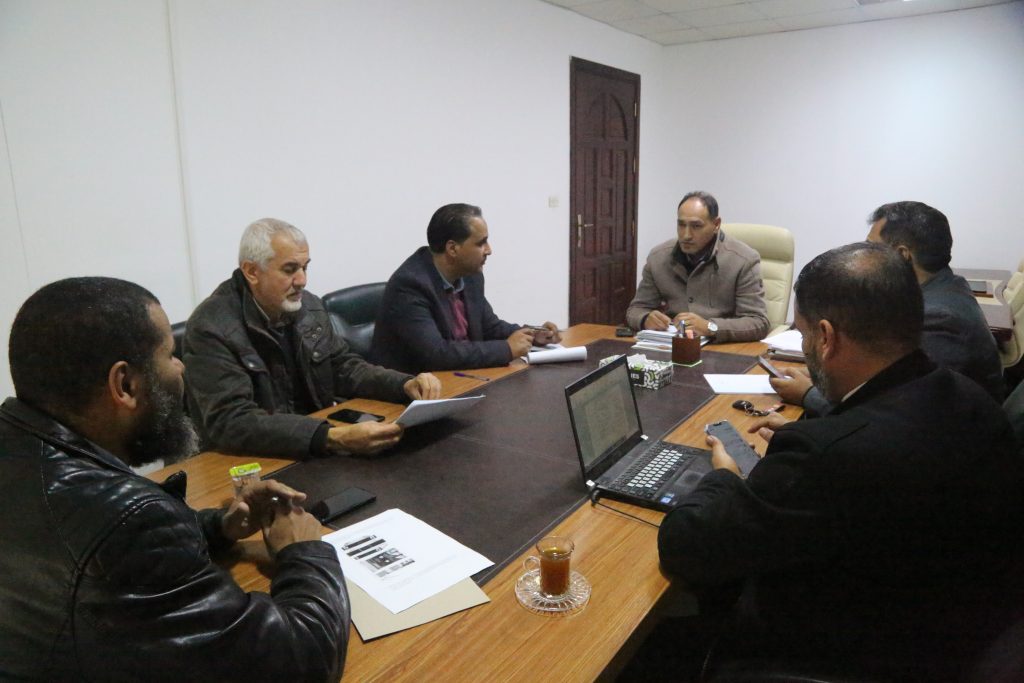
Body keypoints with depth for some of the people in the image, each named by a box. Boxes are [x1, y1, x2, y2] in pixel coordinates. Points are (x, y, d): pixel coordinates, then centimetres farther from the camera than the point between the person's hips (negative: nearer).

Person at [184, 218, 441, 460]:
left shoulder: (310, 307, 3)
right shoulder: (211, 329, -18)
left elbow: (343, 368, 12)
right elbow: (231, 422, -27)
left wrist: (407, 384, -7)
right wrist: (333, 438, -38)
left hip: (317, 453, 6)